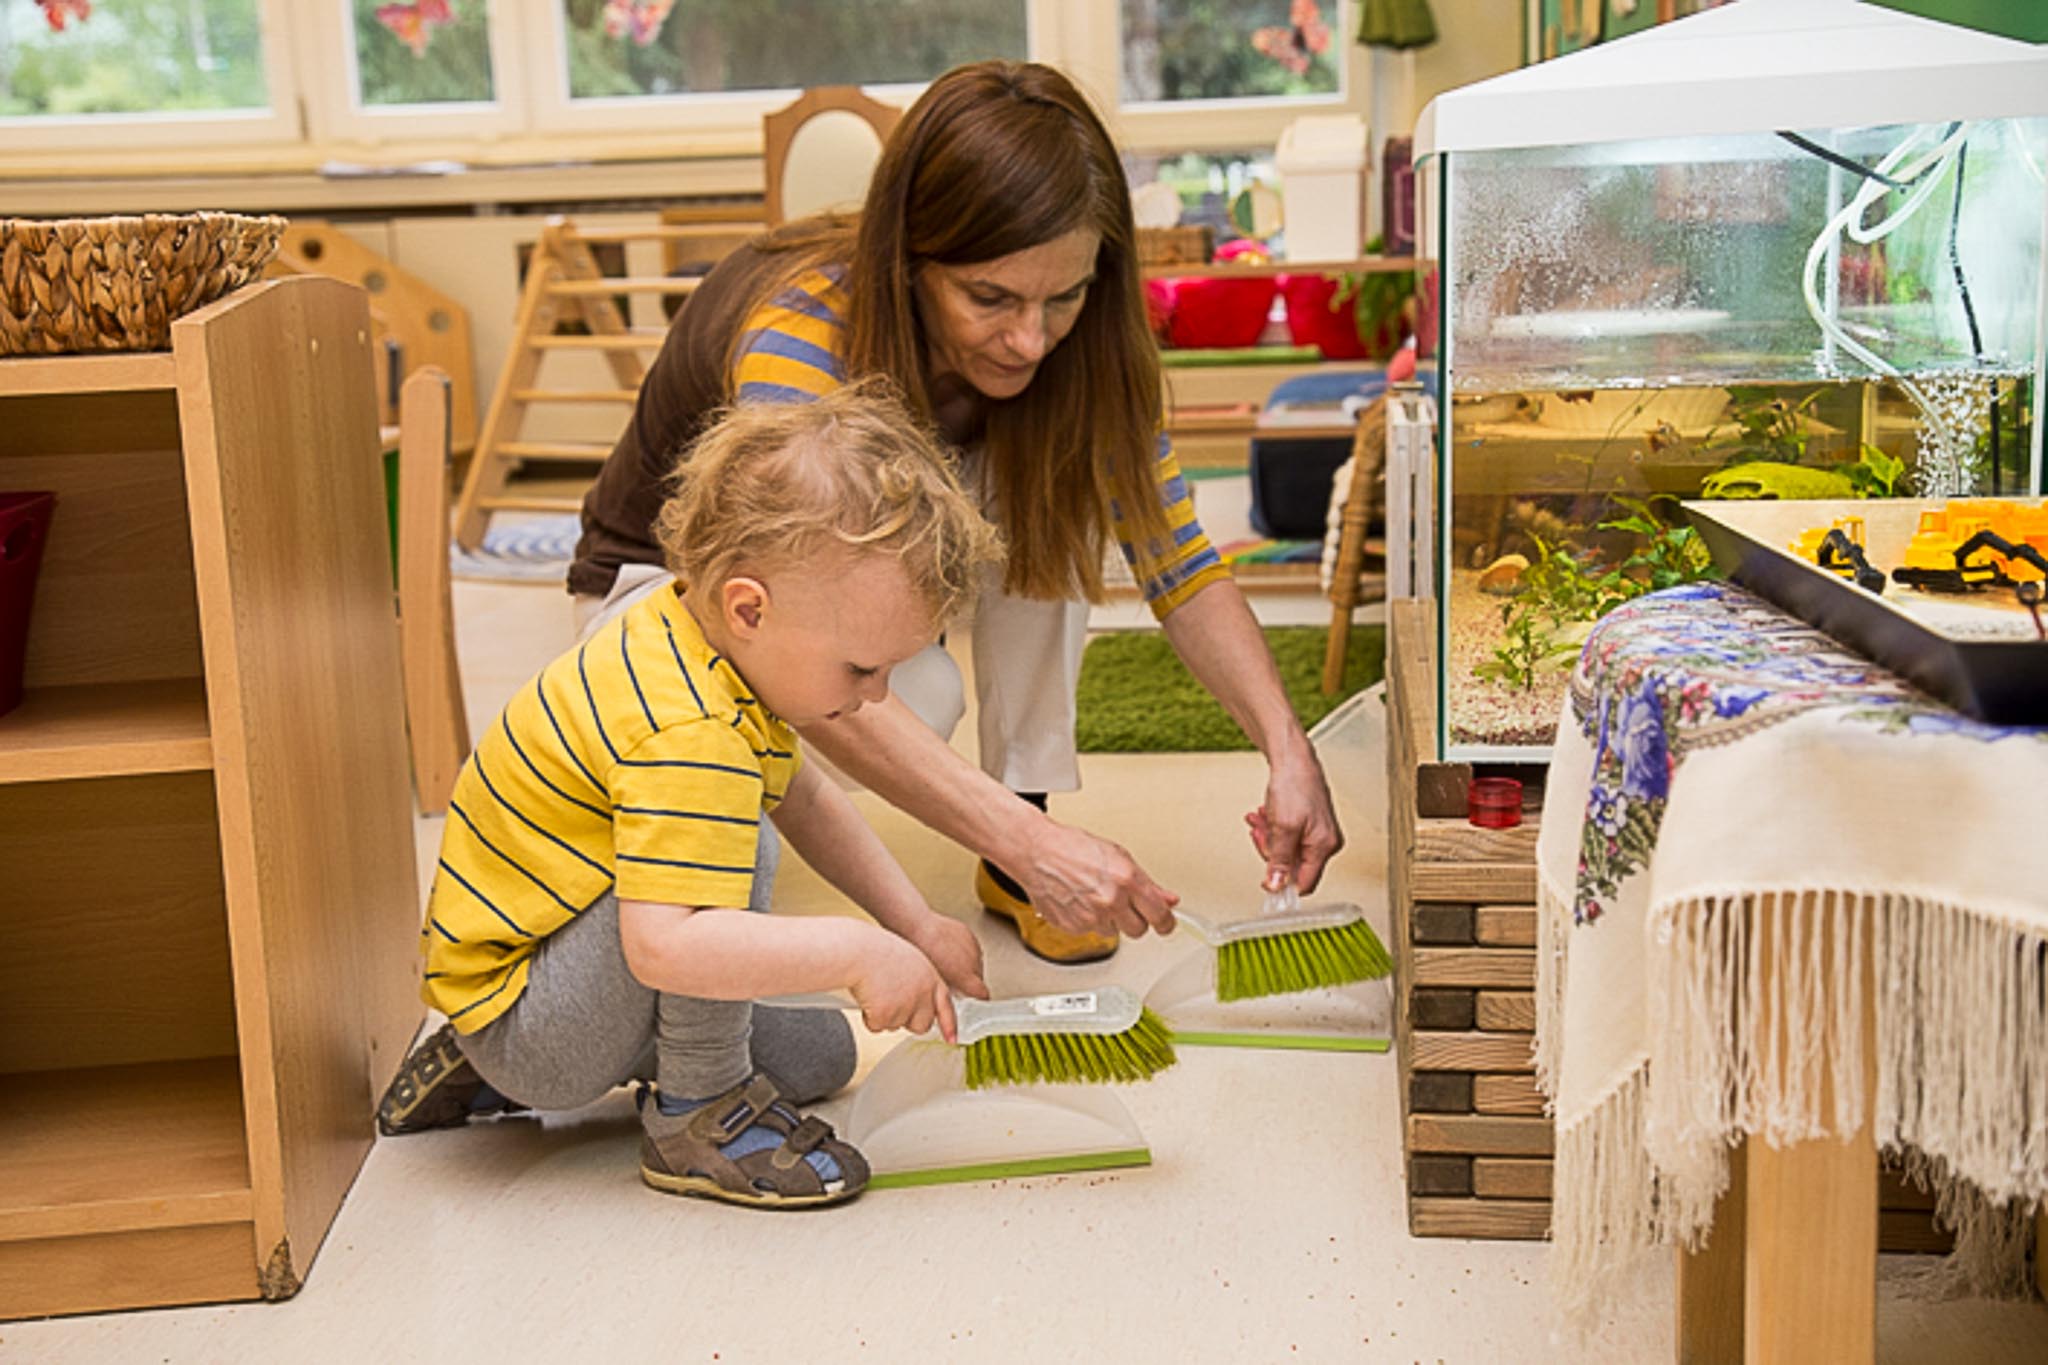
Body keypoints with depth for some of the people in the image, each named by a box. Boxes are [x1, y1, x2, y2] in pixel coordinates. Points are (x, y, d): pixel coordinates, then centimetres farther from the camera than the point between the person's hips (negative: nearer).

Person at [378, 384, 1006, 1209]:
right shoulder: (690, 738, -33)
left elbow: (806, 801, 14)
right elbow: (663, 945, -43)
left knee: (820, 1054, 19)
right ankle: (697, 1113, -10)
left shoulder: (703, 637, 0)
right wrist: (859, 952, -37)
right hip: (522, 1027, -11)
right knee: (734, 855, -31)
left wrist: (917, 928, 6)